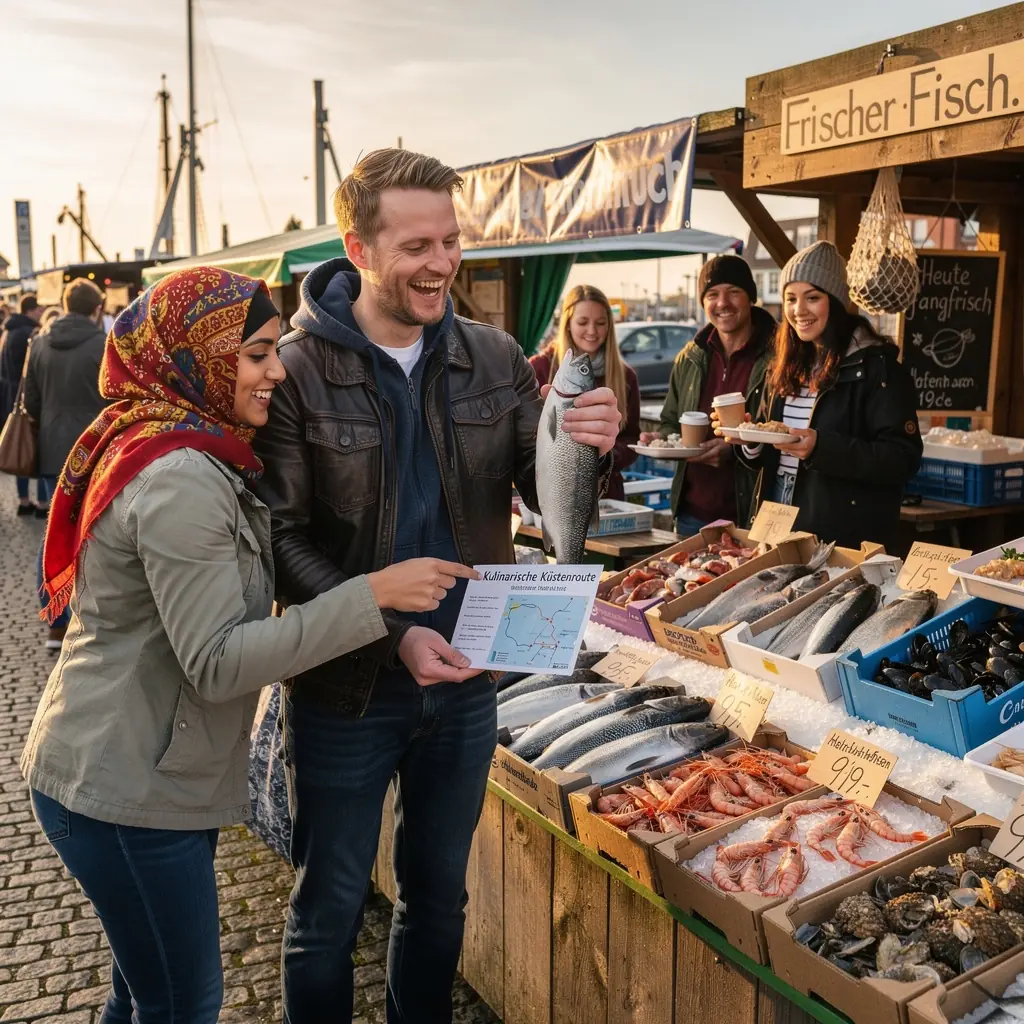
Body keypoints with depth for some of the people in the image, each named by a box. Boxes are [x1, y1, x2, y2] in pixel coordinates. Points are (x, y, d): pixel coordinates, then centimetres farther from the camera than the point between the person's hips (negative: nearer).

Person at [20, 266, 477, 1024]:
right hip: (125, 792, -9)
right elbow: (217, 662, -26)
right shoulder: (180, 481, -24)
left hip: (138, 774, 9)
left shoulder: (179, 452, 7)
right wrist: (372, 595, -28)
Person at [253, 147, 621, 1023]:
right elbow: (284, 540, -14)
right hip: (347, 687, -4)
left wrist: (590, 449, -20)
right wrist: (393, 636, -25)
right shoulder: (296, 370, -13)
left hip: (466, 679, 4)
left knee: (440, 895, 22)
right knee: (331, 906, 15)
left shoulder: (493, 358, -1)